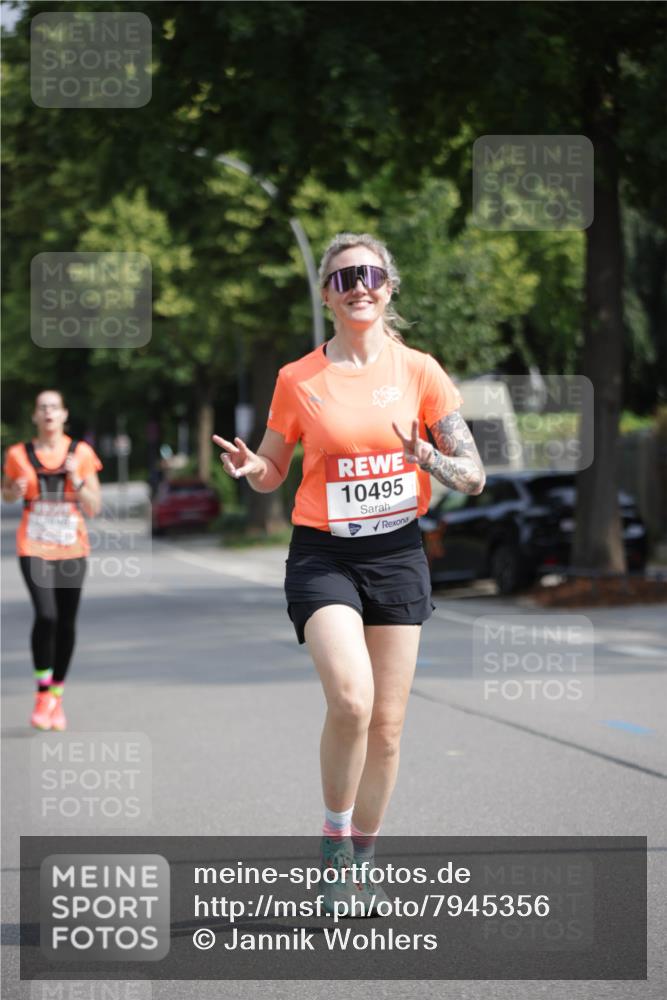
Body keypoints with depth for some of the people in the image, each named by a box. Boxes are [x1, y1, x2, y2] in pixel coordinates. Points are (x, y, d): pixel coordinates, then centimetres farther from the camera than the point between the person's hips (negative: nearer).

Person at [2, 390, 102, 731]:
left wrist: (77, 479, -14)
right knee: (46, 615, -20)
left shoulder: (81, 453, 0)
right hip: (34, 546, -2)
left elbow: (94, 509, 1)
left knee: (66, 623, 5)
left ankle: (57, 696, 22)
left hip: (72, 548, 2)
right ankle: (43, 693, -6)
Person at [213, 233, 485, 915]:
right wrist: (247, 467, -13)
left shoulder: (419, 370, 1)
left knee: (386, 724, 4)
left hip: (398, 553, 2)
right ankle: (334, 839, -2)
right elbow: (271, 475, 11)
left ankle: (362, 860, 23)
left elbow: (474, 477, 2)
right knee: (350, 697, -24)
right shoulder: (298, 379, -1)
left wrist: (430, 458, -19)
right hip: (323, 554, -2)